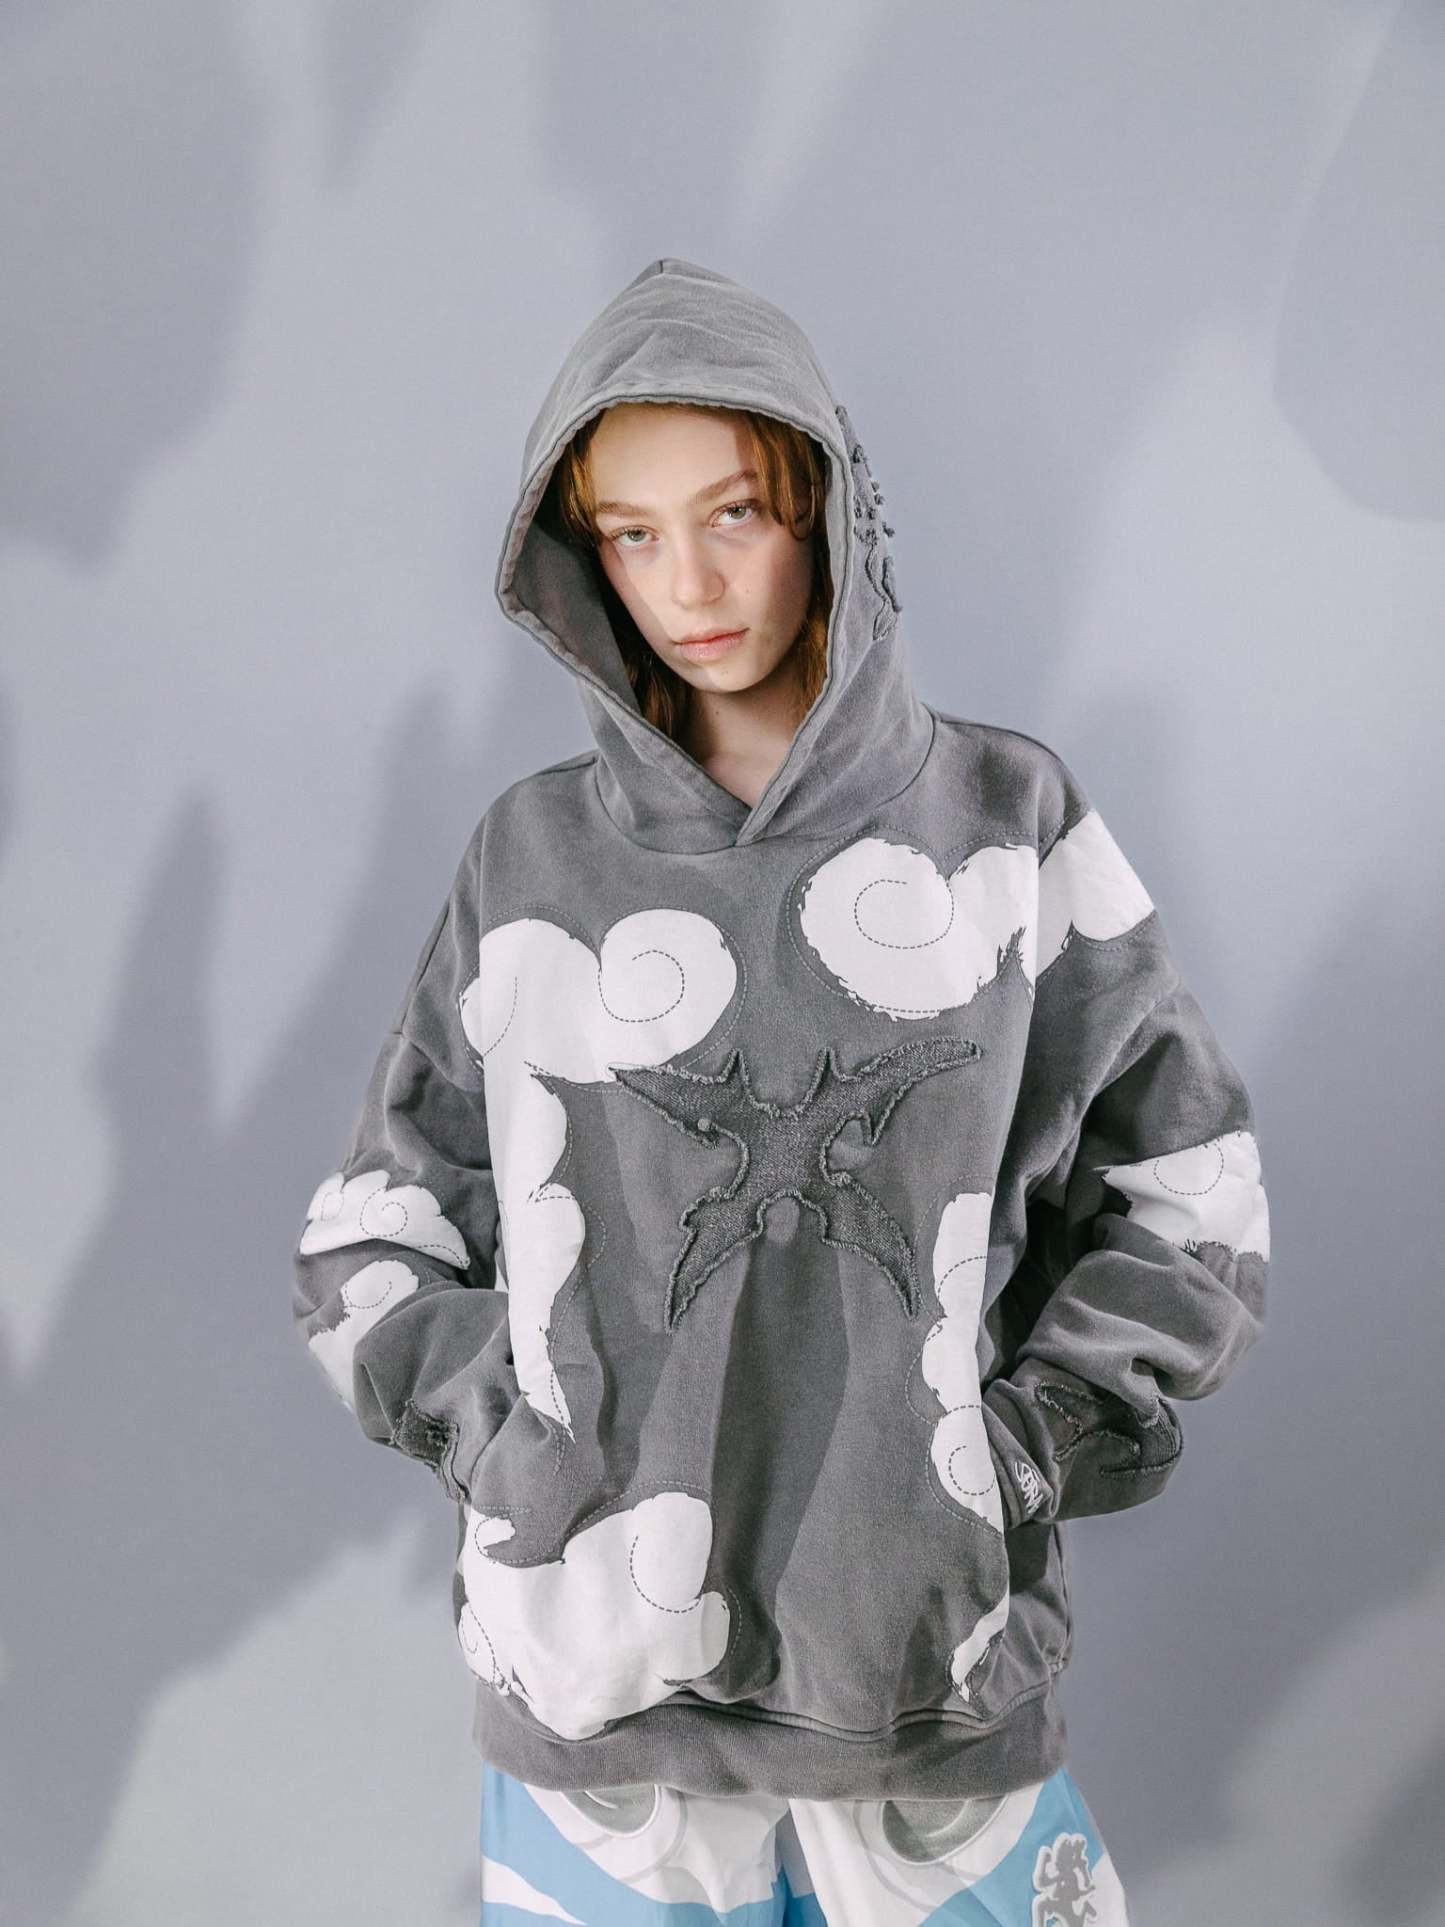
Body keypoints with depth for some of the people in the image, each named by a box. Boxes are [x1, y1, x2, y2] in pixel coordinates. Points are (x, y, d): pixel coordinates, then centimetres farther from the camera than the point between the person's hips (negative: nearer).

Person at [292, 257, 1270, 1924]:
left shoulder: (1003, 822, 0)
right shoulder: (536, 860, 2)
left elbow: (1189, 1198, 5)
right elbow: (368, 1238, 7)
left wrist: (1022, 1456, -4)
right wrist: (521, 1445, -6)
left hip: (936, 1678, 0)